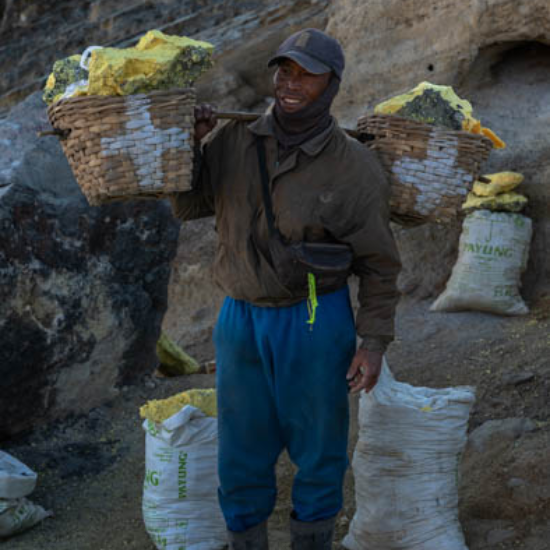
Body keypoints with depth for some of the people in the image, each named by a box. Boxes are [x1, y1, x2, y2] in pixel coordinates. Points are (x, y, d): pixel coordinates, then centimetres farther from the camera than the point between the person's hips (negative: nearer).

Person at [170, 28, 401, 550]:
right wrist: (188, 142, -8)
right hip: (240, 320, 3)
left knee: (317, 449, 10)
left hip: (317, 324, -3)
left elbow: (378, 262, -5)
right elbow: (187, 205, 8)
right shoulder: (236, 141, -3)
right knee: (242, 455, 11)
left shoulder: (355, 167, -11)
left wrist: (375, 341, -10)